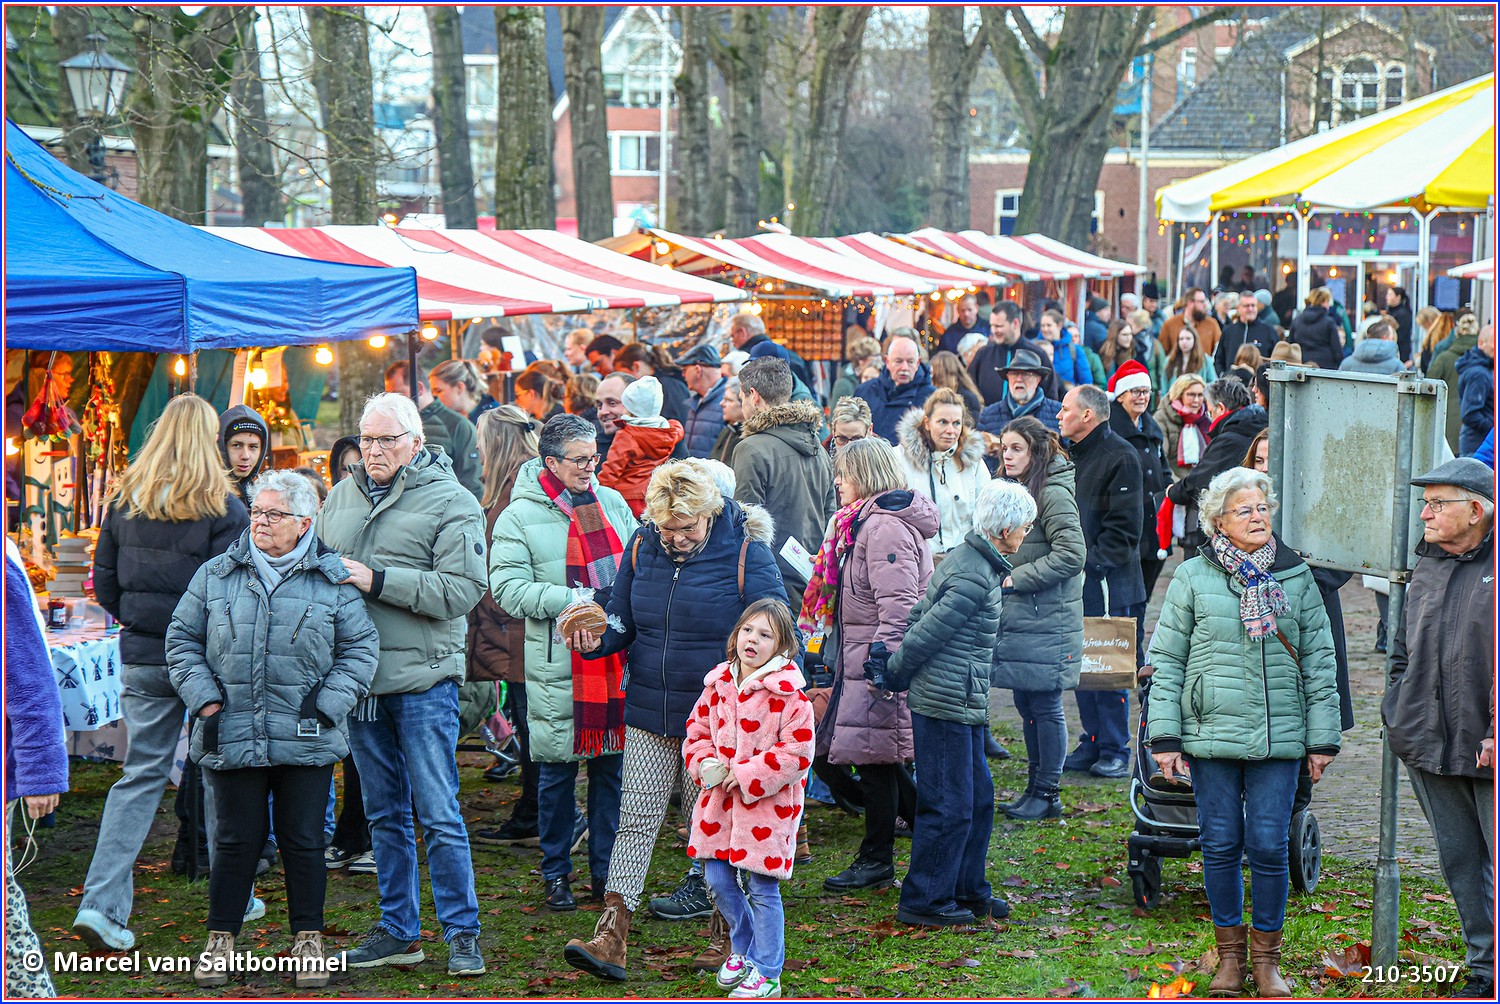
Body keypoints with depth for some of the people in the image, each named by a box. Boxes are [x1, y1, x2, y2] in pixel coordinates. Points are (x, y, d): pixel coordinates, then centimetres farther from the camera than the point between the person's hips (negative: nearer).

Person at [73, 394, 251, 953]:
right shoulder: (222, 508, -12)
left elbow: (105, 585, 6)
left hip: (142, 658, 4)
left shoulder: (124, 501, 2)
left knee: (141, 774, 7)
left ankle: (102, 903, -5)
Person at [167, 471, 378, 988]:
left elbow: (360, 647, 5)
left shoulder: (333, 579, 3)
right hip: (231, 736, 1)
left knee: (303, 841, 6)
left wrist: (328, 703, -5)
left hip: (306, 741, -1)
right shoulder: (215, 575, 6)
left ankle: (308, 941, 18)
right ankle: (220, 941, 16)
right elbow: (182, 640, 10)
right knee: (236, 839, 5)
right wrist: (205, 701, -2)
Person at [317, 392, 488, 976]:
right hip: (359, 679, 6)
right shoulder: (341, 497, 12)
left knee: (438, 813, -5)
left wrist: (377, 580, -19)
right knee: (384, 814, 13)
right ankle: (398, 931, 21)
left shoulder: (451, 503, -6)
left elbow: (461, 590, -16)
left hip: (422, 680, -6)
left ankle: (462, 933, 4)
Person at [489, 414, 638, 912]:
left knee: (612, 764, 8)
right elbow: (509, 589, -11)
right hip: (557, 662, -4)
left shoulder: (613, 503, 11)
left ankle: (605, 871, 19)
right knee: (557, 769, 3)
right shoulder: (520, 516, -3)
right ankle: (556, 874, 16)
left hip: (615, 656, 4)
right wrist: (580, 600, -19)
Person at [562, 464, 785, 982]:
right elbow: (623, 622, 14)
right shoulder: (643, 546, 3)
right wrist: (596, 641, -8)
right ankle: (610, 939, -6)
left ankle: (728, 938, 20)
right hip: (650, 713, 4)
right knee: (636, 821, -2)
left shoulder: (746, 554, -9)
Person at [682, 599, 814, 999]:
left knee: (762, 887, -1)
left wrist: (746, 775, -17)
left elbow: (797, 751, -16)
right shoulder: (718, 684, 5)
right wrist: (706, 766, -6)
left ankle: (766, 973, 10)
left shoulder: (788, 694, -13)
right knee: (718, 879, 10)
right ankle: (743, 948, 34)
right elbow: (697, 732, 14)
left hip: (768, 804, -6)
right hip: (720, 801, 6)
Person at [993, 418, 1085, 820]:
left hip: (1047, 620, -9)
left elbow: (1071, 554, -21)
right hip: (1018, 617, 9)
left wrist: (1017, 578, -18)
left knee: (1045, 707, -2)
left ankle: (1047, 794, 5)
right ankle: (1034, 787, 21)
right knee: (1026, 704, 13)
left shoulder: (1053, 493, -14)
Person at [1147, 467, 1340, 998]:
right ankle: (1230, 952, 18)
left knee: (1269, 847, -1)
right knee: (1221, 845, 4)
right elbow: (1166, 661, 4)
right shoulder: (1193, 578, 2)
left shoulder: (1296, 576, 7)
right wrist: (1165, 737, -2)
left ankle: (1266, 958, 13)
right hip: (1211, 735, 0)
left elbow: (1319, 661, 10)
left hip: (1278, 736, 1)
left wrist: (1322, 738, 6)